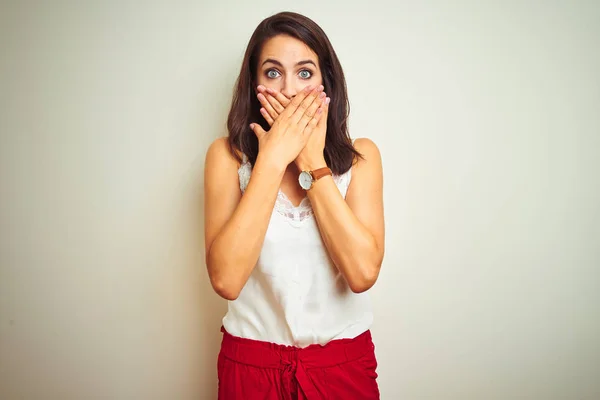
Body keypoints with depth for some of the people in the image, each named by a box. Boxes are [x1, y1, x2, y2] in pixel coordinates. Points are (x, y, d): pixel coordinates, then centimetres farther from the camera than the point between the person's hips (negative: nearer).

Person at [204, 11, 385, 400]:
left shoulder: (360, 155, -5)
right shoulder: (228, 156, -8)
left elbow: (363, 272, -18)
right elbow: (225, 279, -20)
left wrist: (313, 163, -18)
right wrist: (272, 159, -21)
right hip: (252, 364, 0)